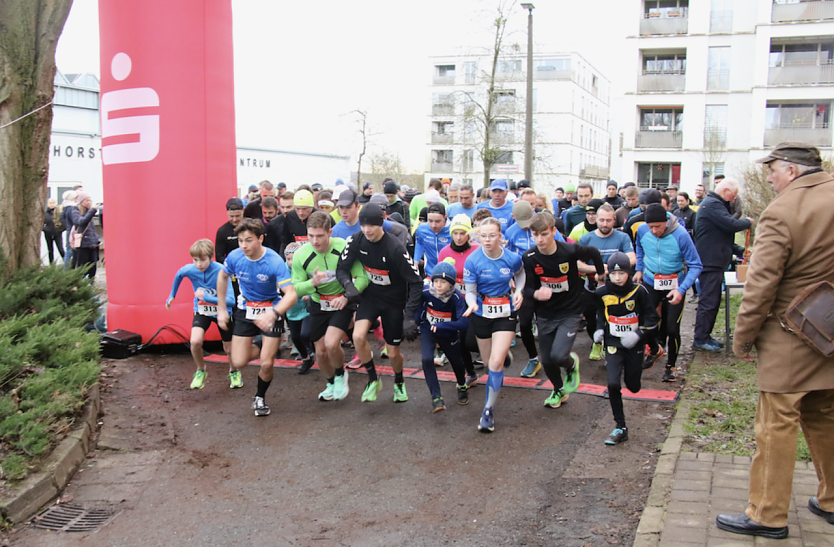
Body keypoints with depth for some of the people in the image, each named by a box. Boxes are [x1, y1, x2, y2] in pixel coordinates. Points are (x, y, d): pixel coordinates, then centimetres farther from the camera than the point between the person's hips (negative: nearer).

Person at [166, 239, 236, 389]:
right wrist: (172, 295, 17)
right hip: (201, 311, 2)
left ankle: (233, 371, 43)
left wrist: (206, 297, -43)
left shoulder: (221, 271, -31)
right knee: (195, 341, -21)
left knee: (229, 349, 9)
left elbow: (231, 301, -37)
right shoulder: (189, 269, -19)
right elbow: (178, 275, 8)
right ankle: (200, 371, 8)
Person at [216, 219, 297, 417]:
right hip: (245, 309, 3)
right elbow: (223, 276, 8)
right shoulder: (234, 257, -15)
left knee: (267, 364, -8)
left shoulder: (275, 262, -28)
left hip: (271, 310, -3)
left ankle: (260, 398, 23)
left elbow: (291, 294, -35)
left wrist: (273, 314, -52)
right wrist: (221, 308, 8)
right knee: (239, 362, -5)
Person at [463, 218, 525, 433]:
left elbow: (520, 275, 11)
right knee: (488, 362, 16)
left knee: (496, 362, -15)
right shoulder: (473, 261, -15)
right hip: (481, 314, 2)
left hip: (506, 313, -1)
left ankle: (489, 410, -3)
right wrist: (472, 304, -30)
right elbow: (470, 291, -8)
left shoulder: (512, 259, -12)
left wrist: (519, 291, -7)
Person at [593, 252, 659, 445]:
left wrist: (639, 334, -18)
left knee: (633, 386, 10)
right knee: (613, 384, -15)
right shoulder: (602, 293, -4)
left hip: (634, 345, 0)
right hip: (613, 344, 0)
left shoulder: (639, 291, -9)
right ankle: (620, 428, -3)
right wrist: (599, 329, 3)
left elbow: (652, 319, -3)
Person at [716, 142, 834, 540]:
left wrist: (742, 337, -7)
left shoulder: (781, 212, -18)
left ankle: (768, 515, 9)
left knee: (777, 424, 0)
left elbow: (760, 285, -17)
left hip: (790, 337, -8)